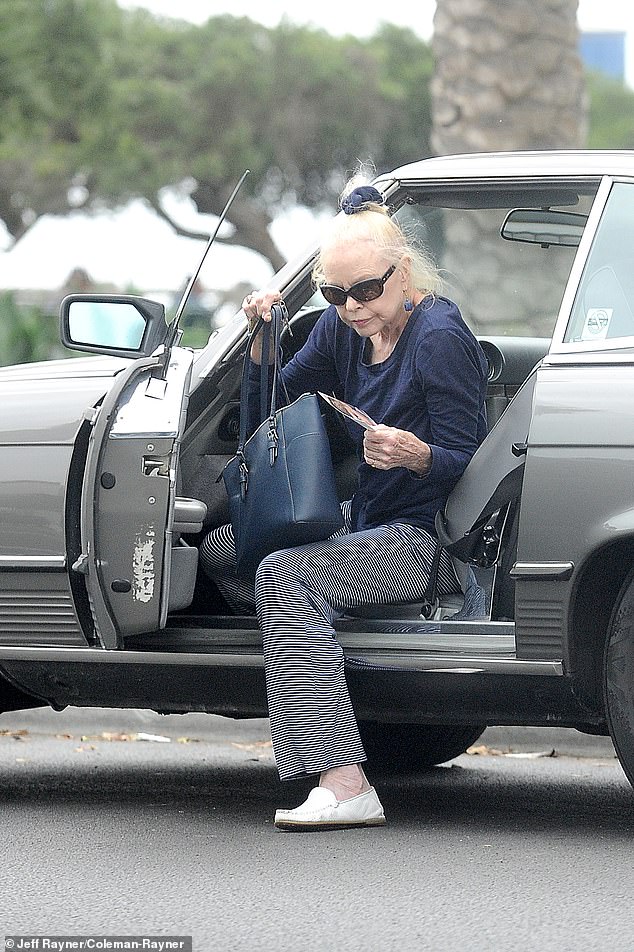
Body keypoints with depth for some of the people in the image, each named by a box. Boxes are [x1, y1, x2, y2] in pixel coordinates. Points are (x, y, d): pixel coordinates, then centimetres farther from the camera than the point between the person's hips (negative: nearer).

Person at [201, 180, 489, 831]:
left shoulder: (440, 339, -18)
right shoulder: (343, 329, 5)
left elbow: (466, 465, -18)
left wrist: (415, 455, -39)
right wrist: (263, 339, -5)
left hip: (433, 539, -10)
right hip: (368, 519, 10)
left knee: (286, 576, -30)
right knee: (223, 548, 12)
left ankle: (345, 787, -40)